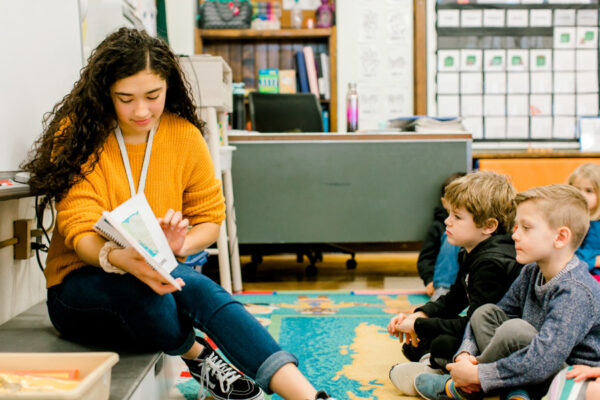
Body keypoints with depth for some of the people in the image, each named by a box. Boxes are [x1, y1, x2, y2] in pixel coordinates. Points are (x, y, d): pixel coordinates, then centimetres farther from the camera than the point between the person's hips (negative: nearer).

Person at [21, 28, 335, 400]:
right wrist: (119, 258, -41)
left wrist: (180, 244, -18)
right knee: (164, 287, -38)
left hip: (157, 273, 3)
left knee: (198, 288, -34)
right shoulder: (76, 133, -10)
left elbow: (210, 216, 6)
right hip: (80, 282, -2)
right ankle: (198, 355, -7)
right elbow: (80, 230, -18)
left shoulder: (185, 135, -1)